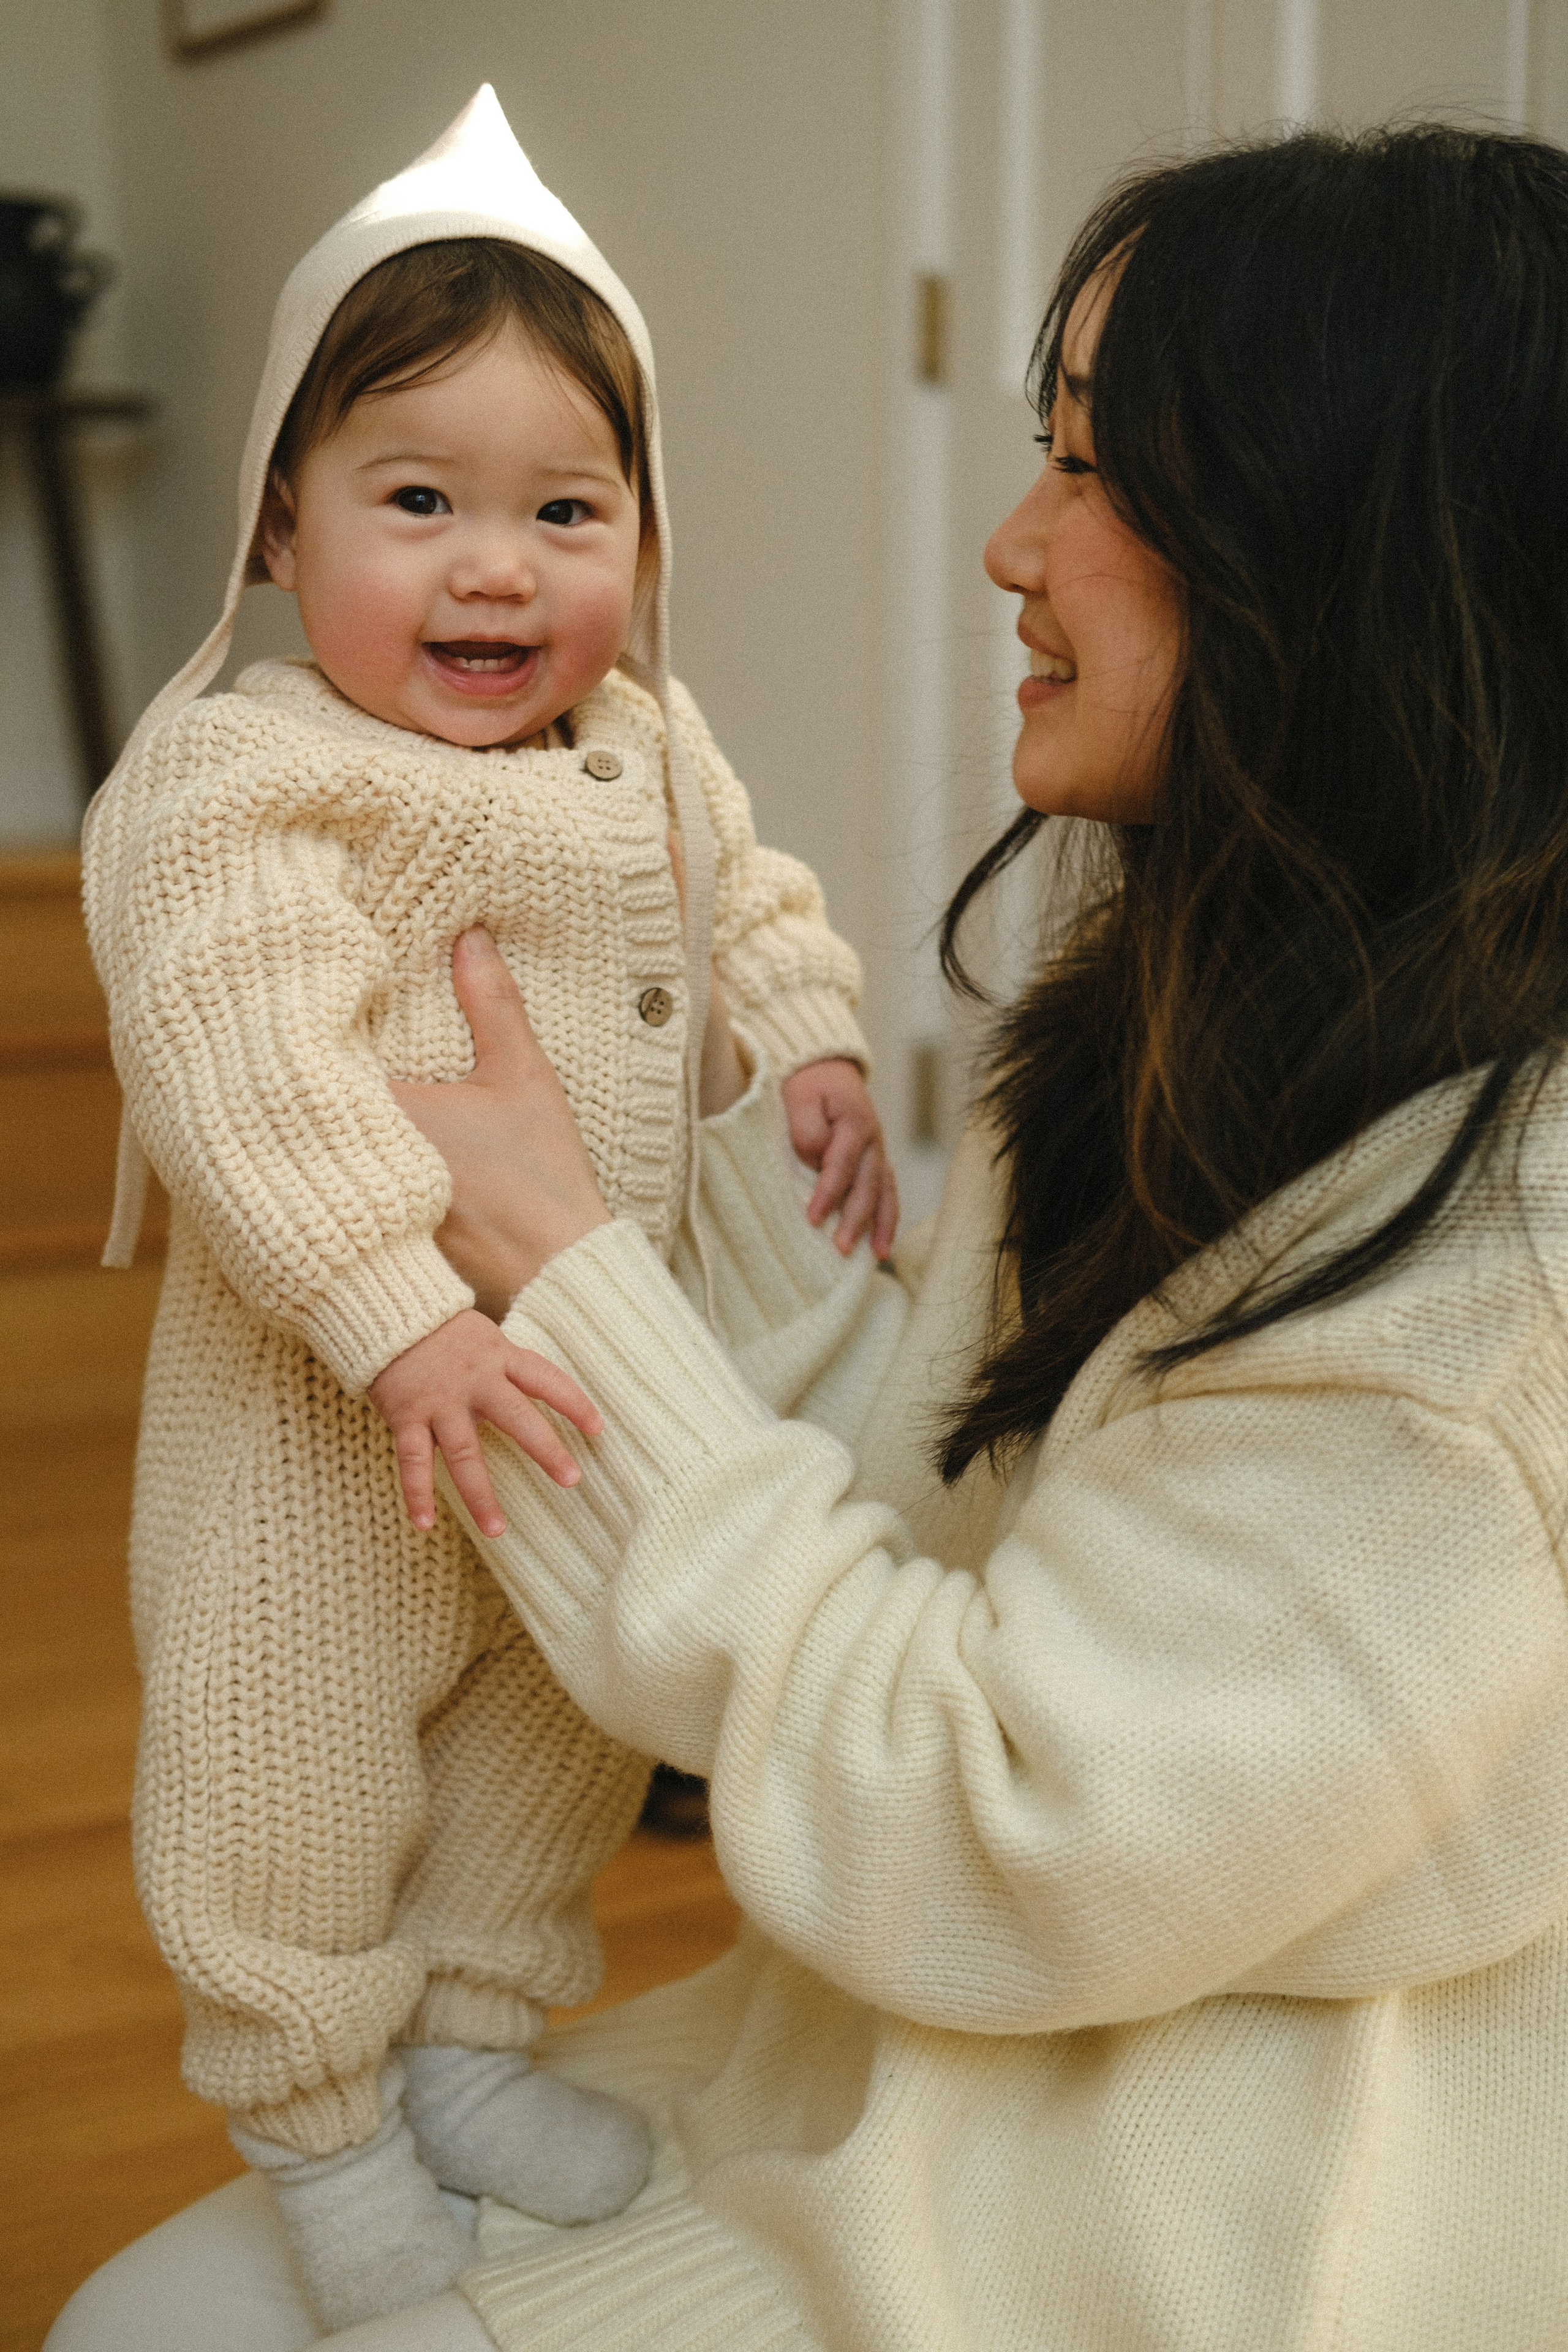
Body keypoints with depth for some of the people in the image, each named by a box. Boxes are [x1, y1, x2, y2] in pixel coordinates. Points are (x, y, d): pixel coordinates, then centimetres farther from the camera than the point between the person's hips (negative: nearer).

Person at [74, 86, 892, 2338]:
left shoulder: (651, 753, 1)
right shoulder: (237, 783, -21)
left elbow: (750, 904, 18)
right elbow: (247, 1072, -30)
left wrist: (816, 1052, -2)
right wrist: (405, 1319, -37)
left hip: (592, 1372, 6)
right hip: (318, 1408, -6)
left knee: (563, 1731, 21)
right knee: (296, 1769, 7)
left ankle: (473, 2034, 43)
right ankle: (318, 2116, 32)